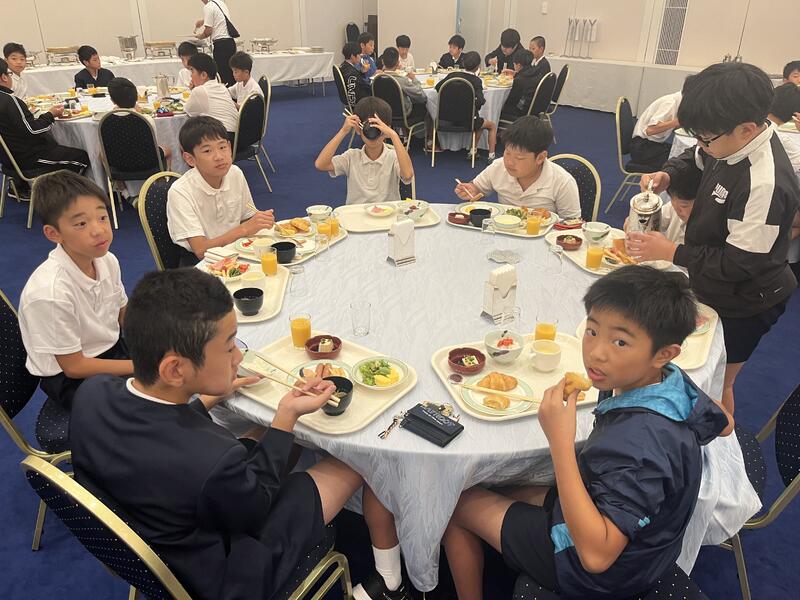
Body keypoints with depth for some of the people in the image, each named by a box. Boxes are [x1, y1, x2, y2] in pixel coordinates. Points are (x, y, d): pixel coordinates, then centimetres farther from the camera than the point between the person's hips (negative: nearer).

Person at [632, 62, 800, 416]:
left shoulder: (765, 184, -35)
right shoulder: (733, 143, -9)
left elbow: (740, 263, -30)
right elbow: (696, 158, 15)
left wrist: (671, 253, -25)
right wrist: (668, 174, -6)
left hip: (741, 306, -8)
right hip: (712, 287, 8)